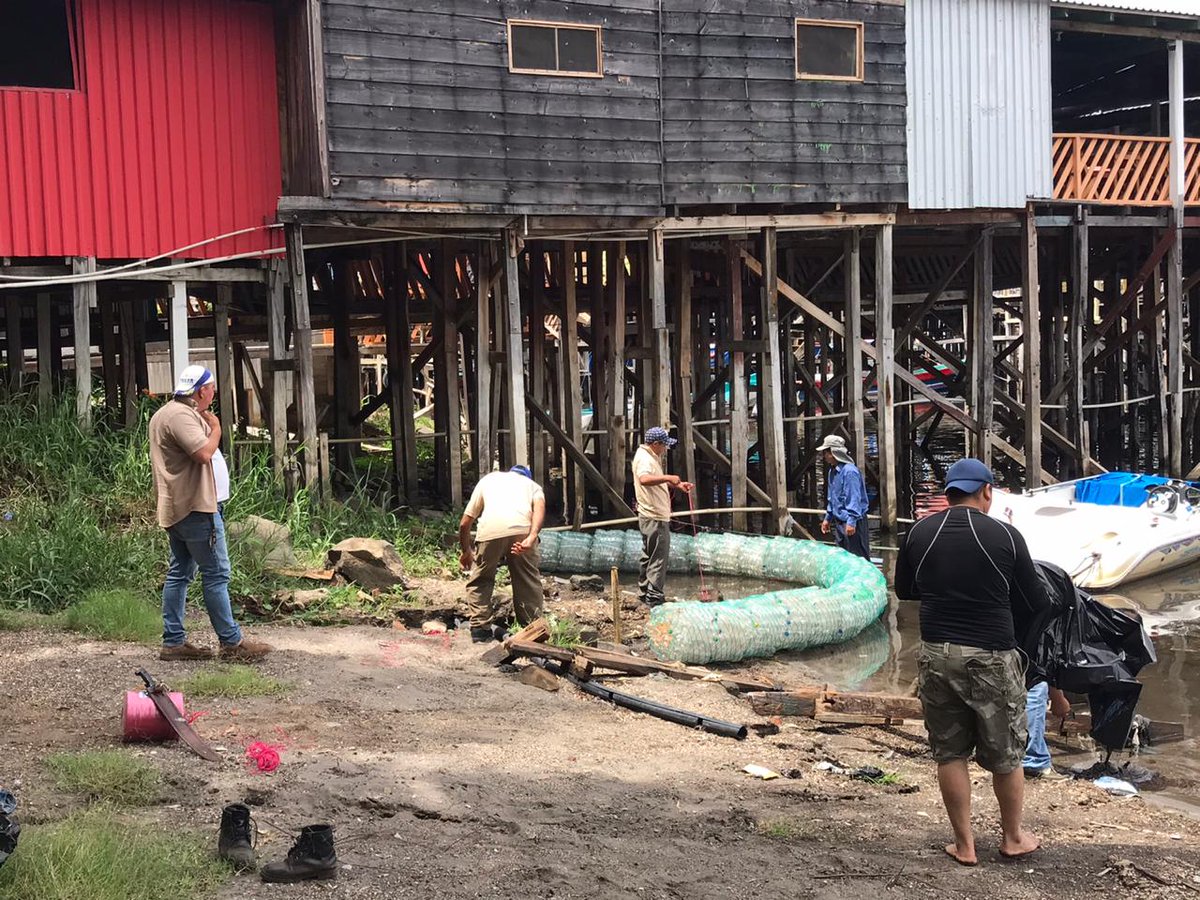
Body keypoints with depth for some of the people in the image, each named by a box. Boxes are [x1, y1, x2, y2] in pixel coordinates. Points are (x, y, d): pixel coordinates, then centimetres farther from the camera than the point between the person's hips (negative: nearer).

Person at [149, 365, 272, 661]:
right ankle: (232, 642, -4)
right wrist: (215, 428, -12)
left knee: (179, 573, 11)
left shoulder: (167, 413, 19)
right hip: (195, 507, -11)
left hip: (178, 508, 11)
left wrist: (208, 425, 14)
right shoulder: (180, 416, -17)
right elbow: (204, 452, -26)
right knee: (216, 574, -7)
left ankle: (173, 642, 13)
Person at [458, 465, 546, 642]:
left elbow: (464, 523, 32)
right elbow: (539, 507, 6)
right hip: (522, 529, 0)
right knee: (528, 581, 15)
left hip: (490, 529, 0)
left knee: (480, 580, 19)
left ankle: (480, 627, 15)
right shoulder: (532, 485, 33)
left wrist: (465, 551, 47)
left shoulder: (487, 479, 36)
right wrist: (532, 538, -7)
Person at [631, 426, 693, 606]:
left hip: (650, 517, 11)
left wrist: (677, 485, 15)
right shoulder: (644, 458, -19)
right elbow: (644, 479, -40)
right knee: (659, 558, -6)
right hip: (655, 518, -11)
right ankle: (654, 597, -3)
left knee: (649, 556, 19)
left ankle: (644, 592, 28)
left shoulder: (651, 457, 15)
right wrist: (668, 477, -44)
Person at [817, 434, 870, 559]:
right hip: (839, 522, 10)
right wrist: (828, 518, 22)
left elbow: (854, 498, -22)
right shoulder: (833, 472, 11)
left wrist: (851, 521, -25)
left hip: (852, 523, -10)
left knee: (858, 558, -6)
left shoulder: (849, 471, -19)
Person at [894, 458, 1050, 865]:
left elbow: (904, 590, 13)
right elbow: (1035, 602, -2)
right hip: (991, 656, -2)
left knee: (950, 753, 13)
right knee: (1005, 754, 15)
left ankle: (964, 844, 20)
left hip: (936, 655, 3)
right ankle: (1013, 837, 30)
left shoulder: (919, 533, -1)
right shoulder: (1005, 535, -9)